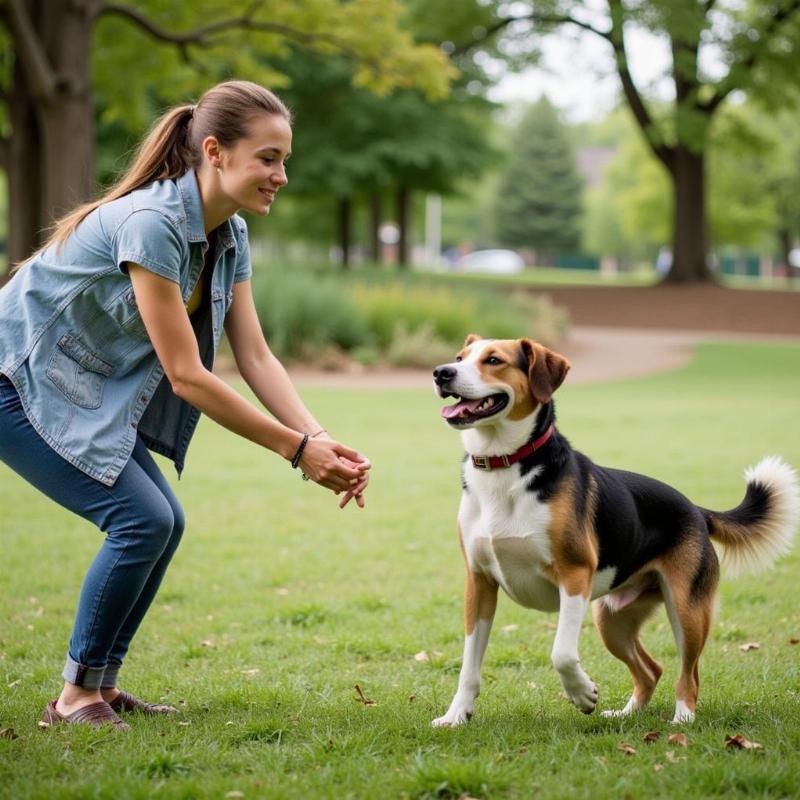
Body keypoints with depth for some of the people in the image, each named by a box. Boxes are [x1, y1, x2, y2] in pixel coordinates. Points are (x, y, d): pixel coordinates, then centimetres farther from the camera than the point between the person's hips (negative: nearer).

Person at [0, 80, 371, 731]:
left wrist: (322, 440, -17)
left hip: (86, 390, 9)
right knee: (142, 519, -16)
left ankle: (101, 684, 15)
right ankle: (75, 696, -3)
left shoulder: (230, 235, -1)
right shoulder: (151, 224, -29)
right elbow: (187, 375, -27)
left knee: (163, 522, 3)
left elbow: (256, 357, -3)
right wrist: (297, 449, -24)